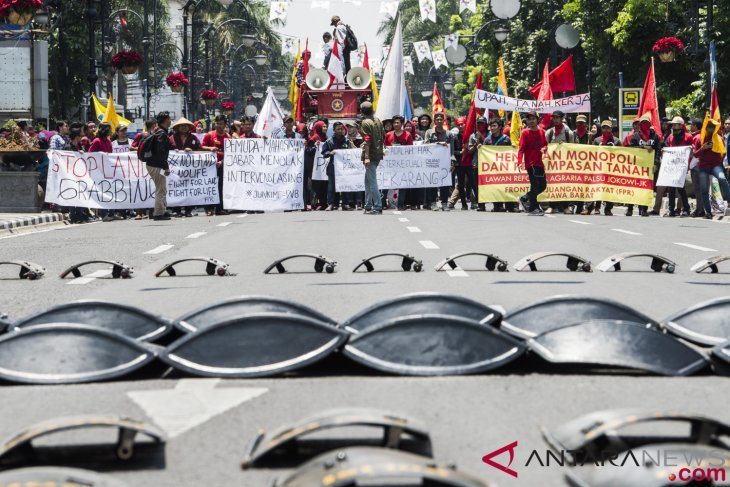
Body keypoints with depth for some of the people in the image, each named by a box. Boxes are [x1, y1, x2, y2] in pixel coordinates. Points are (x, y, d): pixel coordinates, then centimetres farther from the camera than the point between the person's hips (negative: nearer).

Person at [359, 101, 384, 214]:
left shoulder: (365, 122, -12)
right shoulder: (378, 120, 11)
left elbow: (367, 140, -19)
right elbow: (383, 136, 15)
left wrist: (366, 157, -22)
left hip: (370, 155, -8)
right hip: (378, 154, 8)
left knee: (372, 182, -7)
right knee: (368, 180, 17)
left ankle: (378, 207, -9)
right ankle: (368, 206, 20)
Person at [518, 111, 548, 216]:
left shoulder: (541, 131, 10)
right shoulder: (525, 133, -5)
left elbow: (545, 144, 20)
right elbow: (521, 148, -10)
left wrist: (544, 148, -5)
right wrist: (520, 161, -22)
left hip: (539, 163, 6)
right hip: (530, 163, -6)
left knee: (543, 185, 9)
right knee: (535, 185, -8)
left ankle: (524, 199, 24)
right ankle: (533, 208, 0)